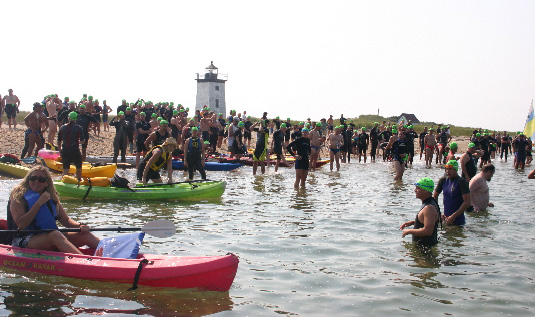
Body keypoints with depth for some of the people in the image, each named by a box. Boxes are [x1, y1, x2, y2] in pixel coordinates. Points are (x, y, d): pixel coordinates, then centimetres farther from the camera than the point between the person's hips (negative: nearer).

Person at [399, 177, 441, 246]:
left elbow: (427, 231, -30)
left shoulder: (429, 208, -23)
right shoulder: (427, 204, 11)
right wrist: (412, 222, 13)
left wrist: (409, 231, -19)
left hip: (426, 245, -10)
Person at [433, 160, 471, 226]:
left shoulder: (461, 182, -12)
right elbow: (435, 197, 17)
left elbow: (467, 203, -18)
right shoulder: (443, 180, 4)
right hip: (446, 219, 5)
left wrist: (453, 216, -20)